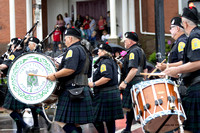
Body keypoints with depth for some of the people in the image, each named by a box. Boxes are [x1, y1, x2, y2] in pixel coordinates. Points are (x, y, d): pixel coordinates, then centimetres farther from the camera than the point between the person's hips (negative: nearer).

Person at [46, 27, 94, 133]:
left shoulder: (73, 50, -9)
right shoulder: (84, 51, 22)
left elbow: (70, 69, -24)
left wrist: (55, 75, -13)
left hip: (72, 91, -10)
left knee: (62, 121, -10)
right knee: (74, 123, 11)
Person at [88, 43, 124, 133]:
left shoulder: (105, 62, -14)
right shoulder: (111, 61, 17)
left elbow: (107, 77, -27)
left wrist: (94, 84, -20)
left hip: (105, 95, -10)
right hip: (113, 93, 10)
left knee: (97, 119, -5)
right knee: (110, 120, 12)